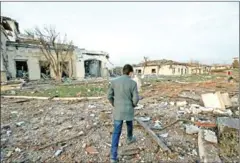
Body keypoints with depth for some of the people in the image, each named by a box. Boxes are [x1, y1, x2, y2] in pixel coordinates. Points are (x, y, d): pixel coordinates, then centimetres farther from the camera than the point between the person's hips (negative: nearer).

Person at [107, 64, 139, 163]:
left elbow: (109, 96, -2)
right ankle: (129, 138, 57)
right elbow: (136, 99, -14)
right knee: (129, 124, 30)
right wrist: (134, 105, 9)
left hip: (117, 111, 1)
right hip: (128, 110, -1)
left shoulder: (114, 81, -7)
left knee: (116, 132, 8)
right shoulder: (133, 83, -13)